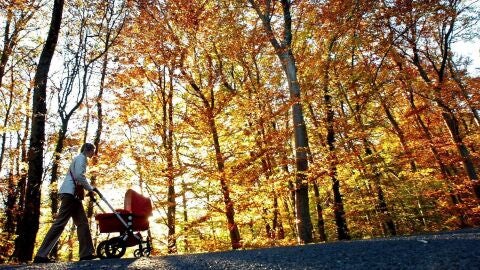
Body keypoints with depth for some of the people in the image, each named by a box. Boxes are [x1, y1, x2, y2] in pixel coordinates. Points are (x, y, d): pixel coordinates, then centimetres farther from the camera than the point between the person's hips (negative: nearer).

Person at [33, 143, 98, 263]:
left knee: (82, 222, 4)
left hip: (72, 193, 10)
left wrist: (90, 188, 21)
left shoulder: (80, 158, 28)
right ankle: (41, 255, -11)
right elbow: (79, 176, -16)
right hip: (70, 192, -10)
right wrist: (90, 189, -7)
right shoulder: (81, 157, -2)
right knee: (60, 223, -12)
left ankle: (86, 253, 1)